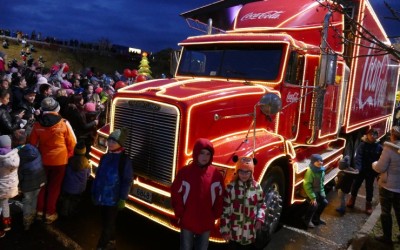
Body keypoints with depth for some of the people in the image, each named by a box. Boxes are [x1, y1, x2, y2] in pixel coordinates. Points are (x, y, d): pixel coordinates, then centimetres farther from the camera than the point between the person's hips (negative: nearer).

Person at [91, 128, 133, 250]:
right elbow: (98, 176, 12)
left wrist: (122, 198, -16)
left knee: (108, 224, 4)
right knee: (105, 222, 19)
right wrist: (94, 192, 13)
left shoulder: (125, 160, -13)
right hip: (102, 197, 6)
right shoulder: (105, 157, 6)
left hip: (113, 199, -6)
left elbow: (127, 181, -14)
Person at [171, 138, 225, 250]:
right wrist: (180, 214, -6)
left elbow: (220, 197, 2)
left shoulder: (216, 174, -3)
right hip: (187, 222, -1)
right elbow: (176, 194, -4)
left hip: (207, 223, 2)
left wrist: (215, 215, -2)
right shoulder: (184, 172, -8)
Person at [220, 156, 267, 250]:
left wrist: (260, 219, -3)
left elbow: (262, 205, 12)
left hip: (250, 232, 2)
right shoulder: (231, 187, -9)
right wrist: (224, 229, -6)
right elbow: (225, 210, -6)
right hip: (234, 232, -2)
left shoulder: (257, 187, -1)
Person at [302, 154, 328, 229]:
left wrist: (322, 192, 4)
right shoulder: (310, 171, -27)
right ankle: (307, 220, 11)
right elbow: (307, 185, -25)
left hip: (318, 191, 9)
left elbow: (322, 183, 12)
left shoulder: (322, 170, -2)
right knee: (314, 205, -15)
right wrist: (312, 197, -23)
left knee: (324, 202, 12)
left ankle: (316, 218, 33)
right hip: (311, 191, -8)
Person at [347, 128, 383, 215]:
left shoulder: (379, 147, -5)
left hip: (371, 171, 1)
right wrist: (357, 167, -32)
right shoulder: (363, 145, -11)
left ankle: (368, 204, 27)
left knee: (369, 187, 12)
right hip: (361, 169, -1)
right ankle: (352, 199, 33)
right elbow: (358, 156, -20)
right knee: (356, 184, 12)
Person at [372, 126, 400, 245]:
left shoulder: (389, 148, -21)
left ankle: (387, 237, 18)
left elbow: (380, 168, -18)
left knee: (385, 212, 9)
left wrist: (374, 164, 3)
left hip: (388, 185, -5)